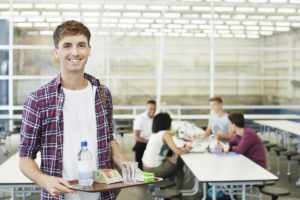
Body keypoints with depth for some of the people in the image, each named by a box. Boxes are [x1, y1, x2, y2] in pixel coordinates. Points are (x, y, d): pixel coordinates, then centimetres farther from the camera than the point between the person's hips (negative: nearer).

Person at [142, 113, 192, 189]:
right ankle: (178, 191, 23)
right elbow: (177, 152, -18)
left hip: (146, 167, 8)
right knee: (180, 161, 9)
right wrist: (187, 149, 1)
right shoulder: (165, 134, -15)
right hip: (154, 170, -8)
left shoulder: (154, 134, 9)